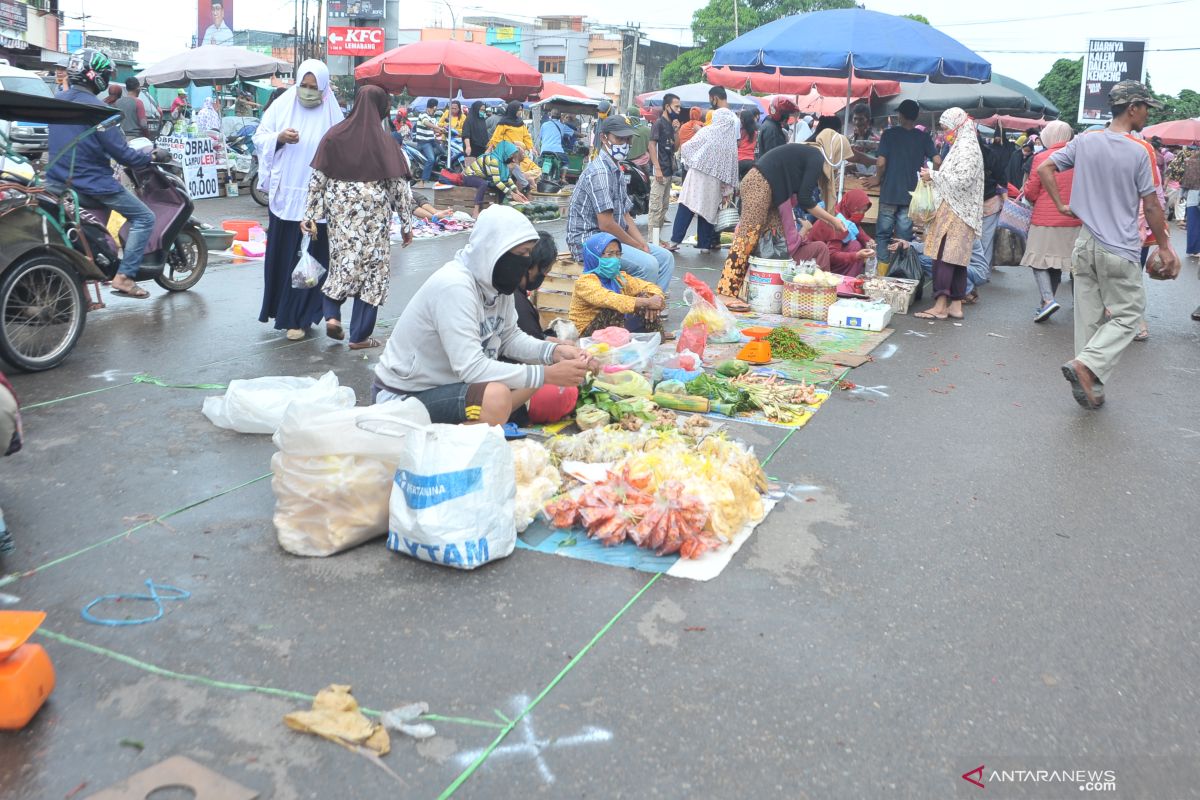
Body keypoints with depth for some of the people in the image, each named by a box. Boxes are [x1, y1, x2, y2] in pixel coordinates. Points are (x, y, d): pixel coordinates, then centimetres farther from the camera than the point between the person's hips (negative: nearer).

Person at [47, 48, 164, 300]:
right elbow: (121, 154, -17)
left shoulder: (58, 100, 8)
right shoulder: (96, 108, -17)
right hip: (92, 183, -8)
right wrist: (154, 156, -3)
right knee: (144, 217, 1)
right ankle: (124, 276, -8)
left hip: (57, 182, 8)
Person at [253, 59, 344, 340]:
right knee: (281, 255, 9)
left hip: (315, 198, -2)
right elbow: (259, 138, 7)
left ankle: (300, 317, 9)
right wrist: (279, 137, -15)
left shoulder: (332, 114, -2)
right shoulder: (282, 105, 3)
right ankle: (282, 308, 26)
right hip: (283, 194, 2)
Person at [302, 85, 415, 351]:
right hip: (373, 213, -3)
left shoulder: (334, 136, 1)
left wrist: (310, 215, 6)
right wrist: (406, 224, 4)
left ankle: (332, 315, 6)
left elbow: (317, 178, 1)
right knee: (372, 267, 6)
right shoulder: (386, 142, -5)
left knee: (342, 259, 22)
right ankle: (359, 336, 10)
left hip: (339, 210, 3)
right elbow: (400, 187, -4)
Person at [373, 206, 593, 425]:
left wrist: (555, 351, -11)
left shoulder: (496, 279, -3)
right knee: (496, 396, -33)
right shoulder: (453, 285, -27)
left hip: (454, 379, 10)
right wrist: (547, 375, -29)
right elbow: (471, 368, -32)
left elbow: (510, 337, 8)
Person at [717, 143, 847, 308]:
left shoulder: (808, 154, 23)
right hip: (760, 183, -10)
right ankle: (726, 293, -20)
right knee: (748, 237, -15)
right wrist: (833, 220, -1)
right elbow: (804, 200, -9)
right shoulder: (817, 159, -4)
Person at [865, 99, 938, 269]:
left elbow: (881, 163, -10)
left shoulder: (889, 134, -3)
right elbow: (937, 161, -6)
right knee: (904, 238, 6)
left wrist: (878, 179, 8)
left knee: (883, 234, 7)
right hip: (911, 194, 2)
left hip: (889, 193, -2)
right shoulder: (923, 137, 3)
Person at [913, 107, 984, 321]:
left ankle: (940, 305, -13)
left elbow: (962, 180, -20)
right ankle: (956, 305, 10)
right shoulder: (964, 146, 19)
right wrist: (934, 177, 10)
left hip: (955, 212, -10)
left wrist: (934, 176, -12)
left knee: (943, 257, -12)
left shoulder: (966, 147, -12)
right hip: (957, 210, 10)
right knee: (957, 259, 8)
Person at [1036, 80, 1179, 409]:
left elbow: (1044, 168, 1)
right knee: (1127, 315, 5)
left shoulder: (1085, 141, 1)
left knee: (1088, 317, 11)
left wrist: (1062, 206, 8)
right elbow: (1151, 206, -8)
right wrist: (1164, 247, 2)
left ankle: (1090, 387, 14)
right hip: (1120, 251, -5)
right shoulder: (1139, 152, -12)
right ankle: (1086, 364, -16)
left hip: (1085, 244, 5)